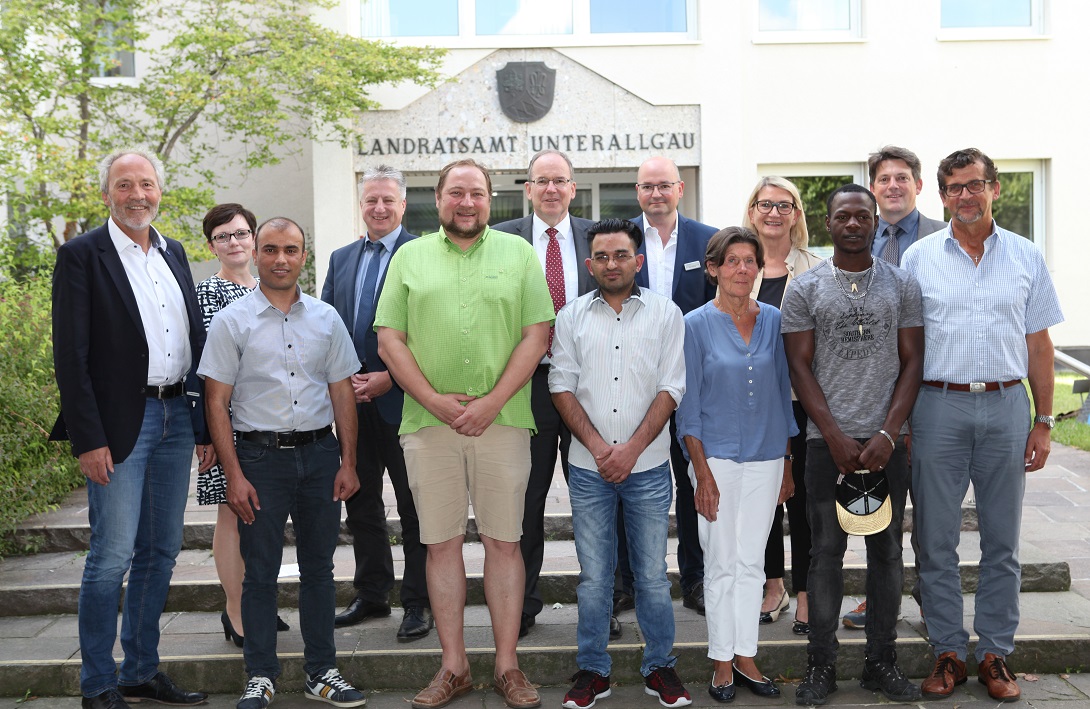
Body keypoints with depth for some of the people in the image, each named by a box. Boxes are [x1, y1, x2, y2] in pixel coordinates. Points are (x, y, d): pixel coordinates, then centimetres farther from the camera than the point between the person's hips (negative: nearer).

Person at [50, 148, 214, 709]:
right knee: (112, 555, -4)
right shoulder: (82, 255, -4)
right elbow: (71, 355, -10)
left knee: (160, 552, 12)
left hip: (176, 419, 6)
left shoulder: (174, 253, 14)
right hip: (120, 422, -6)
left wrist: (205, 426, 10)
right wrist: (89, 439, -16)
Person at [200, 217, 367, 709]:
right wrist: (234, 476, -9)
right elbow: (217, 401, -3)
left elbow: (342, 392, 10)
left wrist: (348, 462, 4)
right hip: (260, 455, -3)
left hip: (320, 453, 3)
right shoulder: (231, 322, -1)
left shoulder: (326, 318, 8)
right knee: (260, 571, 3)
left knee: (319, 567, 9)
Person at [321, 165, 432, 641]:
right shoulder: (340, 258, 14)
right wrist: (342, 378, -1)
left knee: (413, 505, 3)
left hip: (403, 398, -6)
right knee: (360, 502, 14)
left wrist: (389, 379, -15)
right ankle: (371, 595, 28)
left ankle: (419, 602, 13)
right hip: (353, 400, 6)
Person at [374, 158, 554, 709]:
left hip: (503, 421, -1)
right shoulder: (410, 257, 10)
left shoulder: (518, 253, 8)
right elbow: (389, 339, 4)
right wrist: (435, 401, -8)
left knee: (503, 541, 3)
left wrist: (492, 402, -10)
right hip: (428, 423, 1)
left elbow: (537, 336, 0)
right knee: (441, 543, 6)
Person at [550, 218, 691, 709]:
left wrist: (631, 449, -11)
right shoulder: (572, 317, 6)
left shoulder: (665, 314, 1)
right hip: (588, 468, 1)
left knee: (652, 574, 6)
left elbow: (670, 388, -3)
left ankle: (660, 668, 21)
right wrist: (597, 446, -9)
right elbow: (562, 387, 2)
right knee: (594, 576, 7)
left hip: (647, 466, -1)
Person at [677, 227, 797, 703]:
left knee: (751, 562, 9)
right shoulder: (696, 324, -4)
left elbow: (783, 391, 11)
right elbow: (688, 404, -5)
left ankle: (745, 657, 20)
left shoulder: (773, 321, 6)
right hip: (717, 457, -3)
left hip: (766, 458, 3)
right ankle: (722, 663, 15)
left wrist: (787, 463, 9)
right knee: (721, 563, 3)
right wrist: (702, 471, -11)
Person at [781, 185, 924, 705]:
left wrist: (888, 434, -8)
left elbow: (912, 362, 3)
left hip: (886, 441, 2)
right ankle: (821, 664, 13)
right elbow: (801, 368, 1)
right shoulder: (804, 288, 3)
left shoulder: (902, 285, 7)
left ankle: (881, 661, 20)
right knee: (827, 551, 3)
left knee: (887, 550, 7)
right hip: (828, 441, -1)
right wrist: (835, 436, -8)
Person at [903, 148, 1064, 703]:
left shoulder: (1026, 257, 7)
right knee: (937, 541, 4)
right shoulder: (919, 257, 4)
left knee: (1002, 542, 7)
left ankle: (995, 654, 19)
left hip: (1006, 407, 1)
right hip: (938, 407, -1)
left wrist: (1043, 422, 4)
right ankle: (947, 652, 16)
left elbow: (1038, 344, 9)